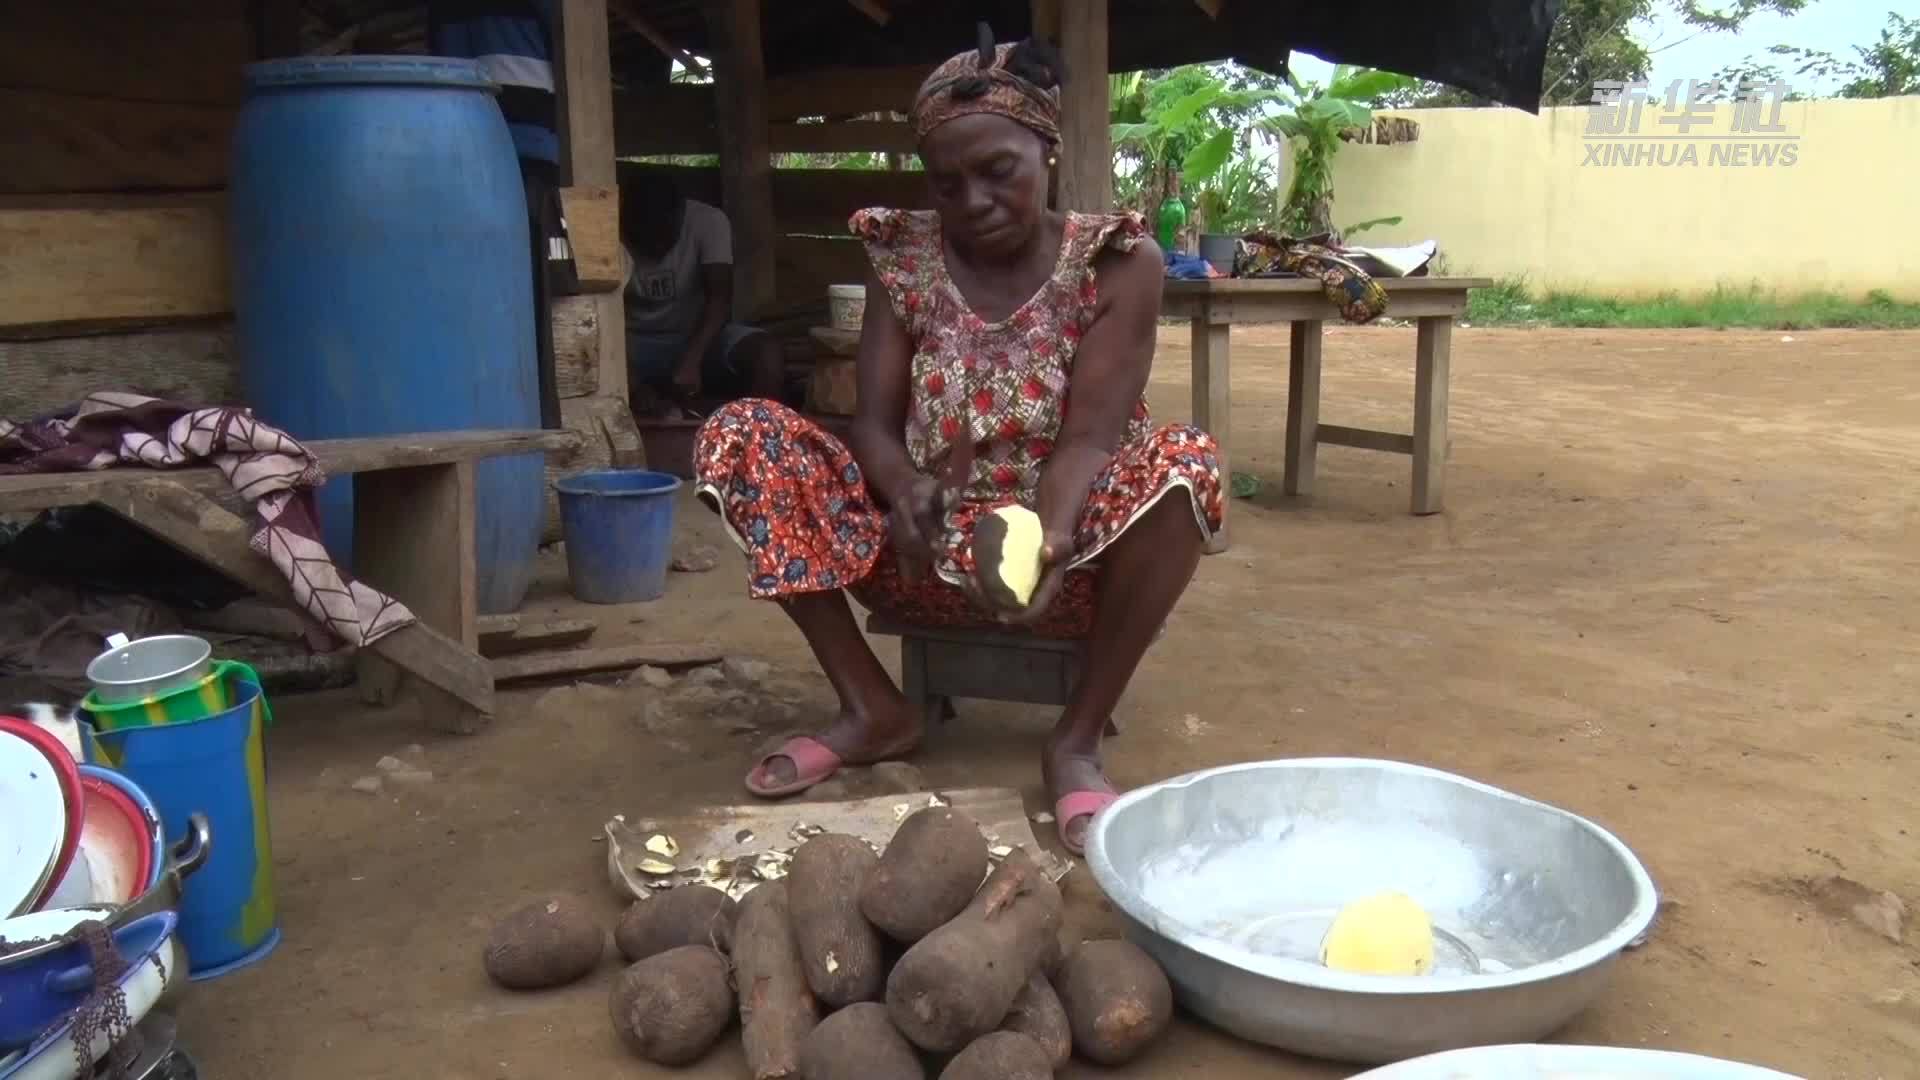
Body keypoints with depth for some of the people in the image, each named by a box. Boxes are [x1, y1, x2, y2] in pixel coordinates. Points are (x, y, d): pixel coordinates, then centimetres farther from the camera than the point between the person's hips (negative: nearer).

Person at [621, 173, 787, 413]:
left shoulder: (707, 222, -17)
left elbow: (720, 298, -24)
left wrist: (691, 361, -38)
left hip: (700, 335, 0)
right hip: (639, 344, 0)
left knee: (767, 352, -29)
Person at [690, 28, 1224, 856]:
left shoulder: (1116, 260, -7)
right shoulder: (902, 258, 1)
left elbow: (1089, 436, -17)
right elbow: (875, 422, -5)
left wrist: (1050, 539, -38)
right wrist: (905, 492, -29)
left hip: (1064, 559, -2)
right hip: (930, 556, 3)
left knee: (1184, 464, -33)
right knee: (737, 437, -14)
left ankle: (1077, 741, -17)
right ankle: (873, 710, -8)